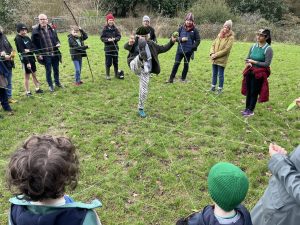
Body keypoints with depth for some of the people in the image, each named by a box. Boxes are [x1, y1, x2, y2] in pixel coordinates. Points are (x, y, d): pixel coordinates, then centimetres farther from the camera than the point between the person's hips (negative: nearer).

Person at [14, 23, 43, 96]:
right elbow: (22, 51, -19)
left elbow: (33, 47, 6)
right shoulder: (18, 39, -13)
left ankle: (37, 89, 27)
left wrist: (29, 50, -17)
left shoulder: (27, 37, 7)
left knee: (34, 74, 15)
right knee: (27, 76, 3)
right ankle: (27, 92, 13)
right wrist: (27, 62, -23)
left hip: (31, 58, 7)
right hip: (25, 60, -7)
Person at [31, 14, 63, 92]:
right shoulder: (35, 30, -7)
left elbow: (56, 38, 17)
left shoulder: (51, 29, 6)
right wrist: (38, 54, -11)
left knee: (56, 69, 15)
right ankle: (50, 85, 21)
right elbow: (34, 43, -5)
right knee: (48, 71, 6)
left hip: (55, 53, 4)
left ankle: (57, 82, 34)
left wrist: (58, 43, -5)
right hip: (45, 55, -4)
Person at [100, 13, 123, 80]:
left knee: (115, 61, 10)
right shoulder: (105, 29, -3)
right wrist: (107, 39, -20)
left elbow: (119, 36, 3)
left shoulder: (115, 28, 3)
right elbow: (102, 37, -4)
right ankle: (107, 75, 12)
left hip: (115, 47, 2)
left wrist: (115, 39, -16)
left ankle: (116, 74, 24)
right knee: (108, 62, -2)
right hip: (108, 48, -2)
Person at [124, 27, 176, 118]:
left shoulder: (151, 44, 15)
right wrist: (129, 43, -43)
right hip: (135, 66, -4)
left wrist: (171, 42, 6)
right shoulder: (135, 41, 1)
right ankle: (141, 56, -67)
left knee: (144, 90, 5)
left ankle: (140, 108, 26)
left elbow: (163, 49, 20)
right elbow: (126, 47, -19)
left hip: (145, 70, 4)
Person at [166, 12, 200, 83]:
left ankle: (183, 78, 25)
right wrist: (181, 39, -14)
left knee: (186, 64, 12)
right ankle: (171, 78, 7)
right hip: (180, 50, 1)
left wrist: (193, 47, -12)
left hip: (188, 51, -1)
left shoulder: (194, 30, -3)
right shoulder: (181, 28, 1)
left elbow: (198, 40, 0)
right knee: (176, 64, 1)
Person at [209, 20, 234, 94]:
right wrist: (212, 53, -7)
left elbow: (226, 50, -15)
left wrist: (216, 55, -15)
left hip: (222, 60, -5)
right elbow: (213, 44, 10)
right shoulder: (219, 35, 10)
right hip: (214, 59, 5)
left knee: (220, 75, 2)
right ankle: (213, 86, 26)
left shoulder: (231, 38, -8)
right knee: (214, 74, 14)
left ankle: (220, 88, 13)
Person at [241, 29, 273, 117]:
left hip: (259, 74, -5)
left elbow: (267, 64, -16)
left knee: (254, 92, 4)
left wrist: (253, 62, -16)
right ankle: (247, 108, 26)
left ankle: (251, 110, 16)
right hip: (250, 72, 5)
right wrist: (248, 63, -11)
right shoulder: (253, 46, 3)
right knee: (248, 91, 12)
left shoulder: (268, 49, -13)